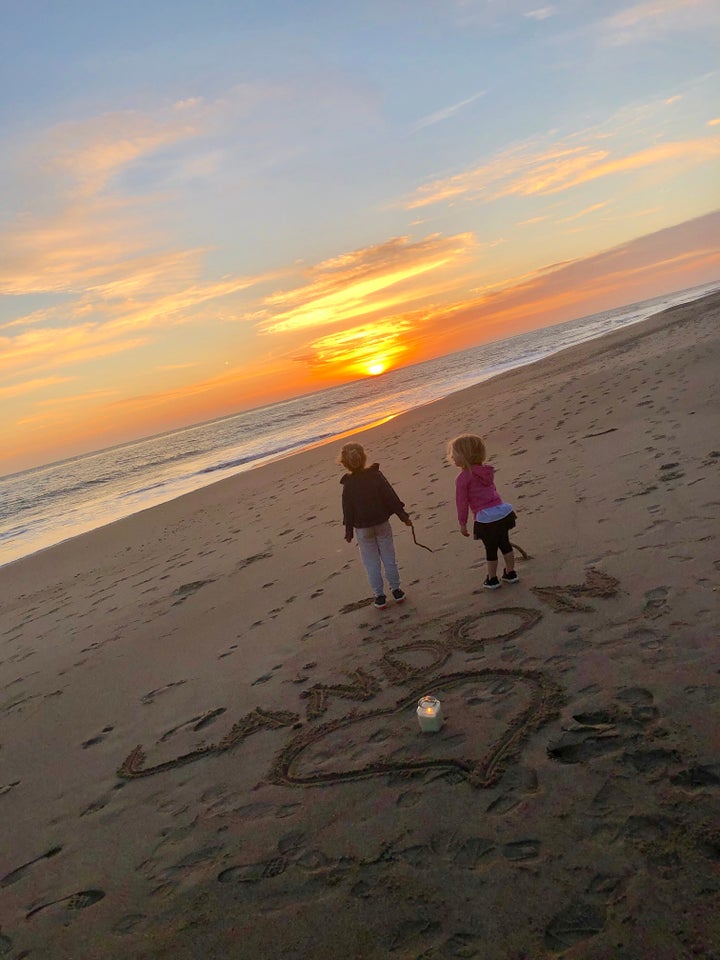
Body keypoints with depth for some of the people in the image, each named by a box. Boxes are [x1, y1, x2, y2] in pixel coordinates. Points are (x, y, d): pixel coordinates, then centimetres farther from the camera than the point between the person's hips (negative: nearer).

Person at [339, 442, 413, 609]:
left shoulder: (348, 485, -12)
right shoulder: (376, 476, -10)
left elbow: (348, 510, -6)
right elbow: (392, 497, -8)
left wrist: (349, 531, 5)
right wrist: (403, 515, 0)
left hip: (362, 528, -1)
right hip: (382, 523, 1)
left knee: (372, 563, 9)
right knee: (389, 557, 14)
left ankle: (379, 595, 13)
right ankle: (396, 590, 22)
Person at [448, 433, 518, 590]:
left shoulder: (463, 477, -9)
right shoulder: (486, 470, 12)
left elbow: (462, 502, -7)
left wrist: (462, 523, 2)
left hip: (486, 518, -6)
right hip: (503, 511, 6)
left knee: (491, 549, 9)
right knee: (505, 543, 21)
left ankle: (492, 579, 25)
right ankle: (511, 573, 34)